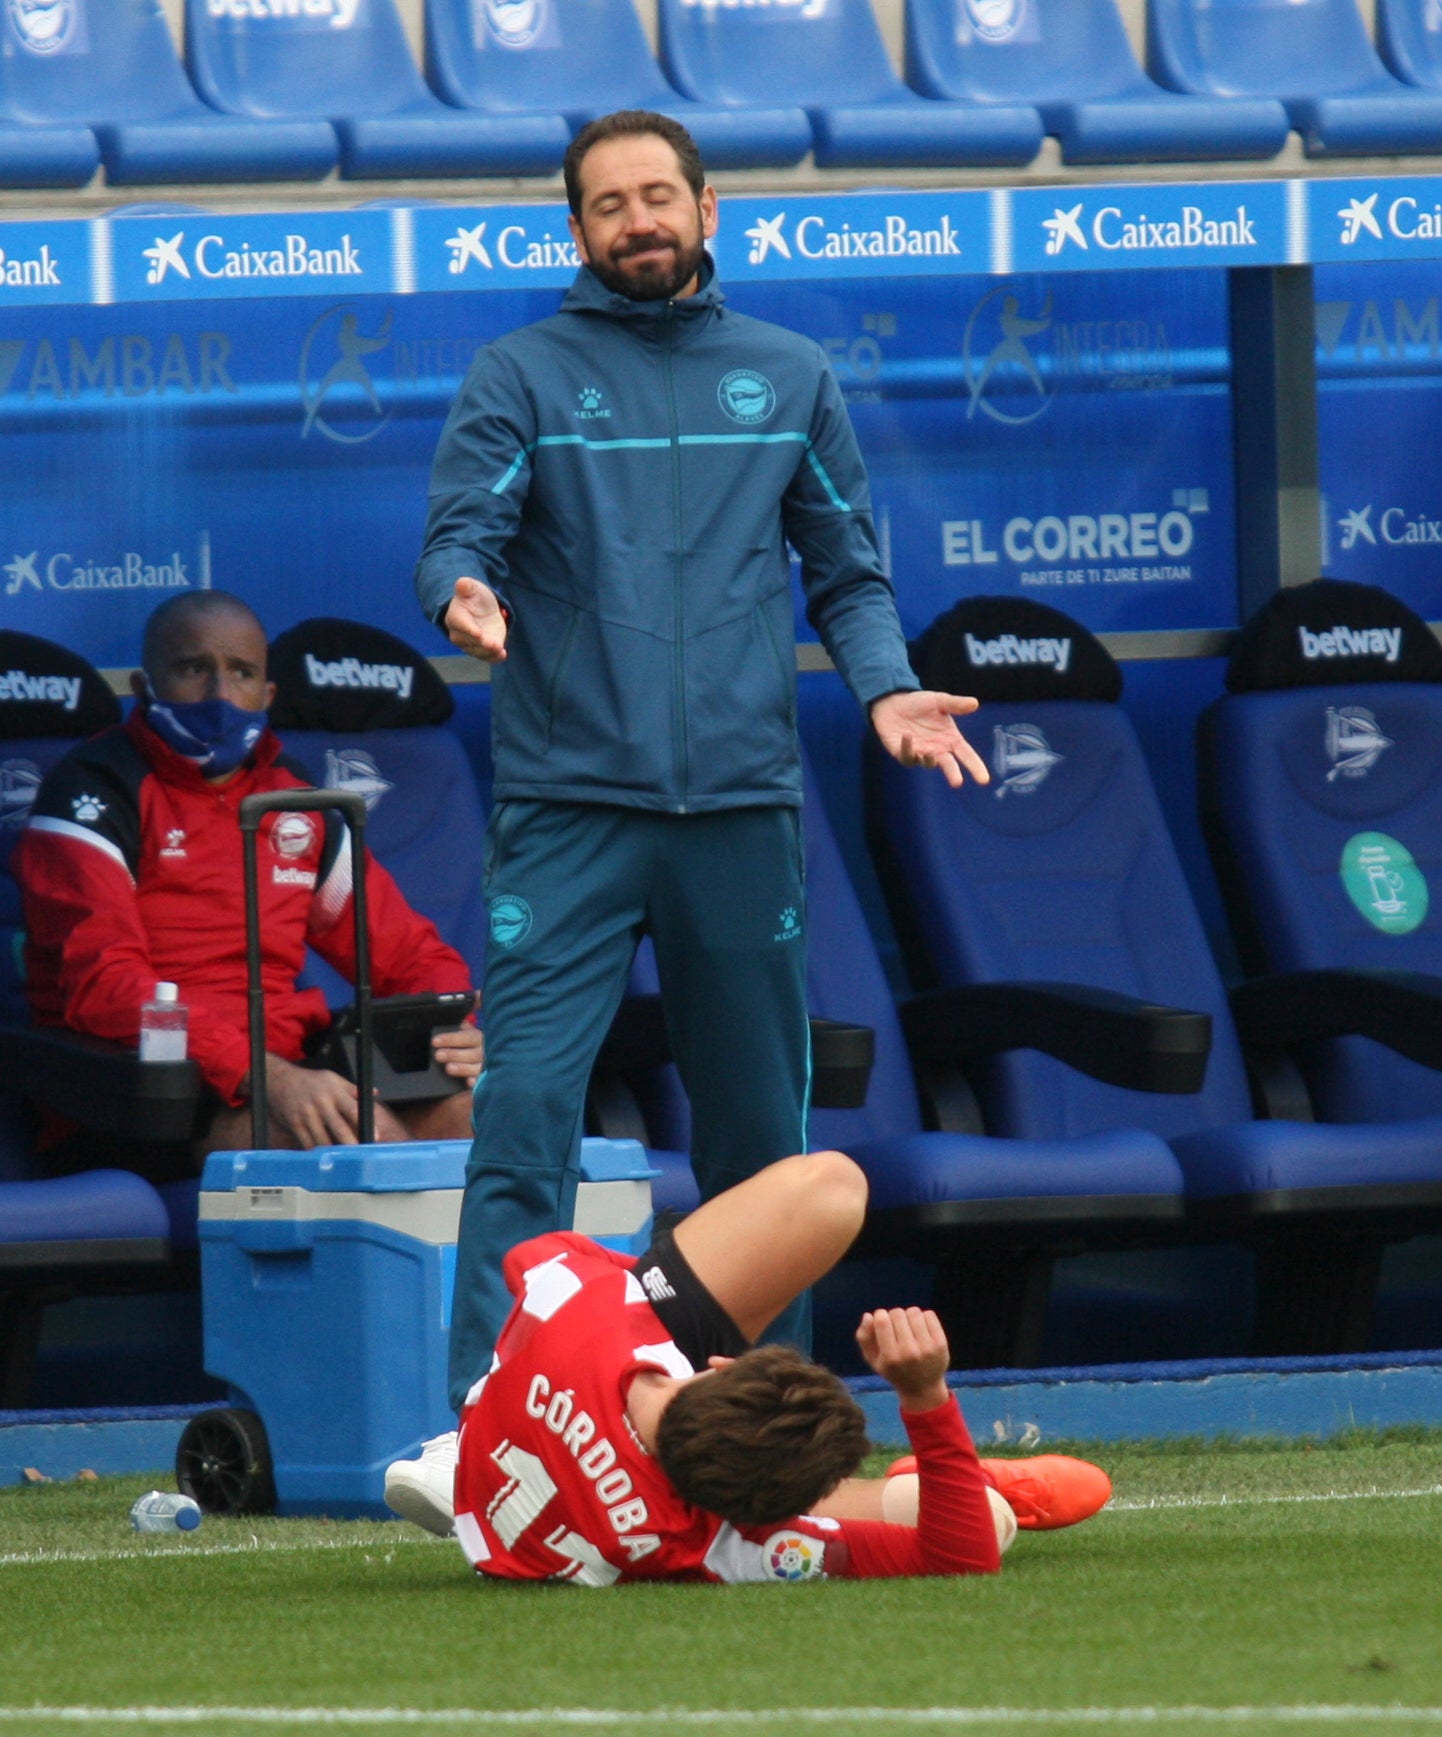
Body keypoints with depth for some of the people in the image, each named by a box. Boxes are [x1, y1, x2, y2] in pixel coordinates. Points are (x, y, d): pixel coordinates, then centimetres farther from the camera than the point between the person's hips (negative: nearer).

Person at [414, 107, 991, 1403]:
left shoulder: (790, 377, 14)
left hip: (743, 803, 3)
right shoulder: (523, 374, 6)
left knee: (759, 1128, 9)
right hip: (566, 811, -3)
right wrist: (463, 593, -28)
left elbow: (846, 570, 15)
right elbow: (461, 531, -5)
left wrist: (886, 687, -4)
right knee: (526, 1102, -14)